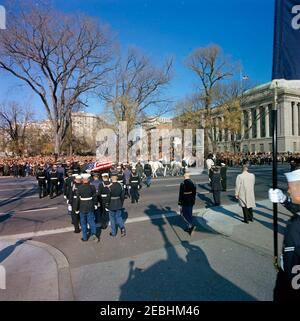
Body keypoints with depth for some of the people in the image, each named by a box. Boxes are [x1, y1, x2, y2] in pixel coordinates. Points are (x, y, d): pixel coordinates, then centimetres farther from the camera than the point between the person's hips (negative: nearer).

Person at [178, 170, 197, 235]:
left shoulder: (183, 184, -19)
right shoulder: (193, 183, -1)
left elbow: (181, 195, -16)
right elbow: (194, 193, 8)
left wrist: (179, 204, -10)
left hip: (185, 203, -6)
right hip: (191, 202, 6)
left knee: (185, 214, 7)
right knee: (190, 215, 15)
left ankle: (191, 225, -9)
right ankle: (189, 228, 24)